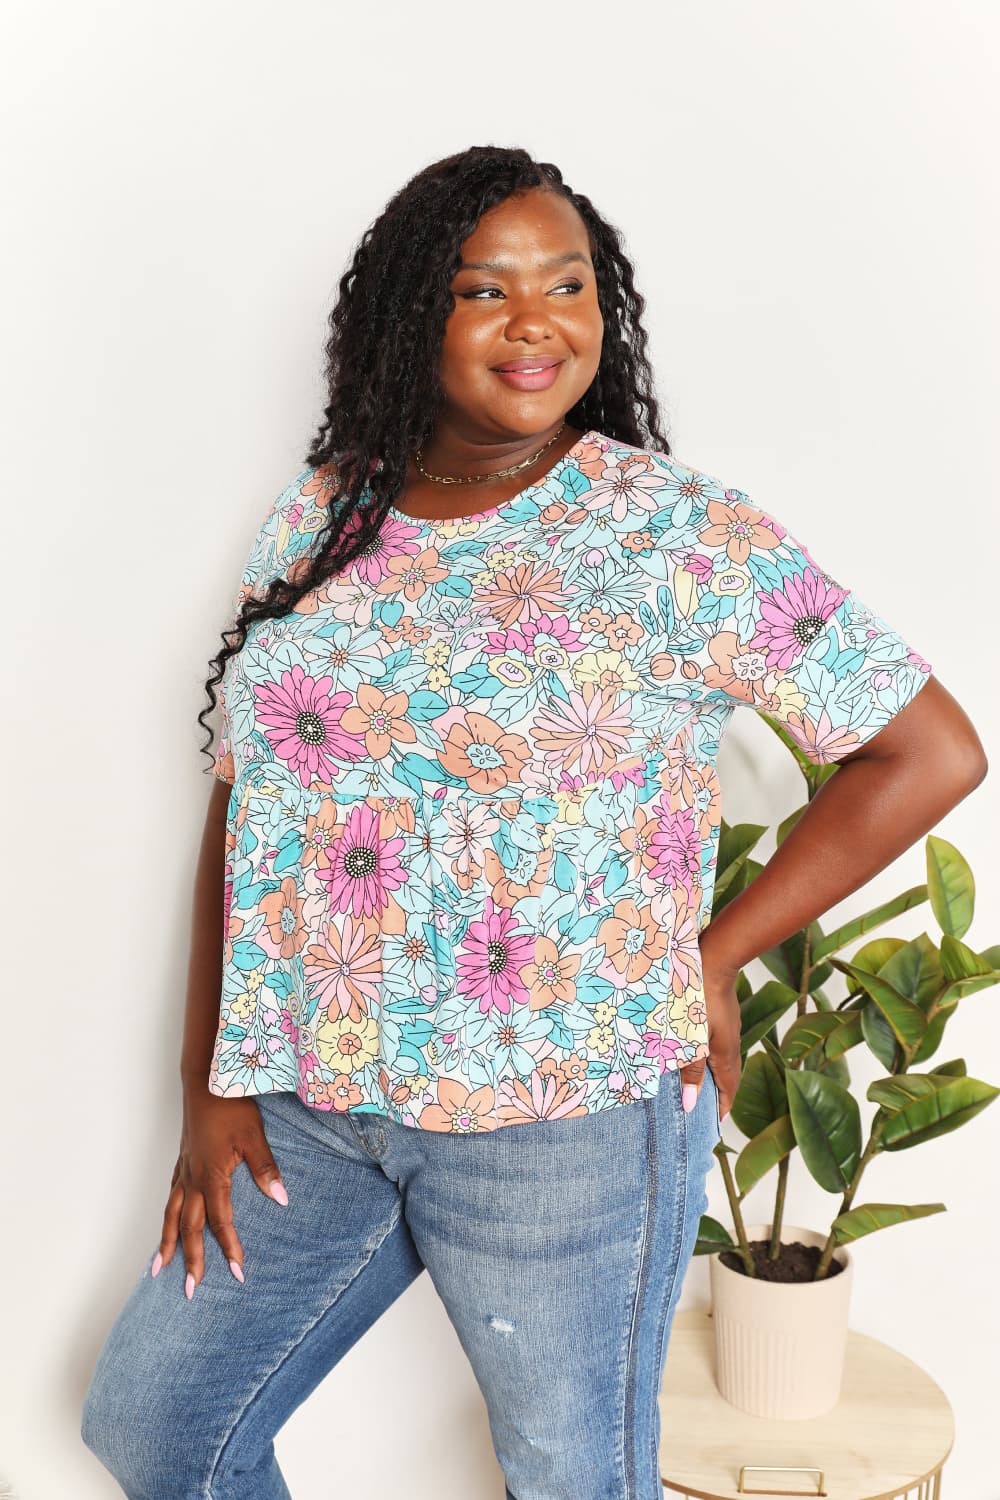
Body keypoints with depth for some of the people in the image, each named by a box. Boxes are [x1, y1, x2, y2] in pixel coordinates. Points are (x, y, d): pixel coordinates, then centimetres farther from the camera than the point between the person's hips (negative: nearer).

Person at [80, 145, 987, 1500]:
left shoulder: (677, 530, -10)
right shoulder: (319, 522, 4)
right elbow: (241, 801, 7)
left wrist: (713, 959, -9)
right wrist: (209, 1084, 5)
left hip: (566, 1120, -4)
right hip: (310, 1104, 5)